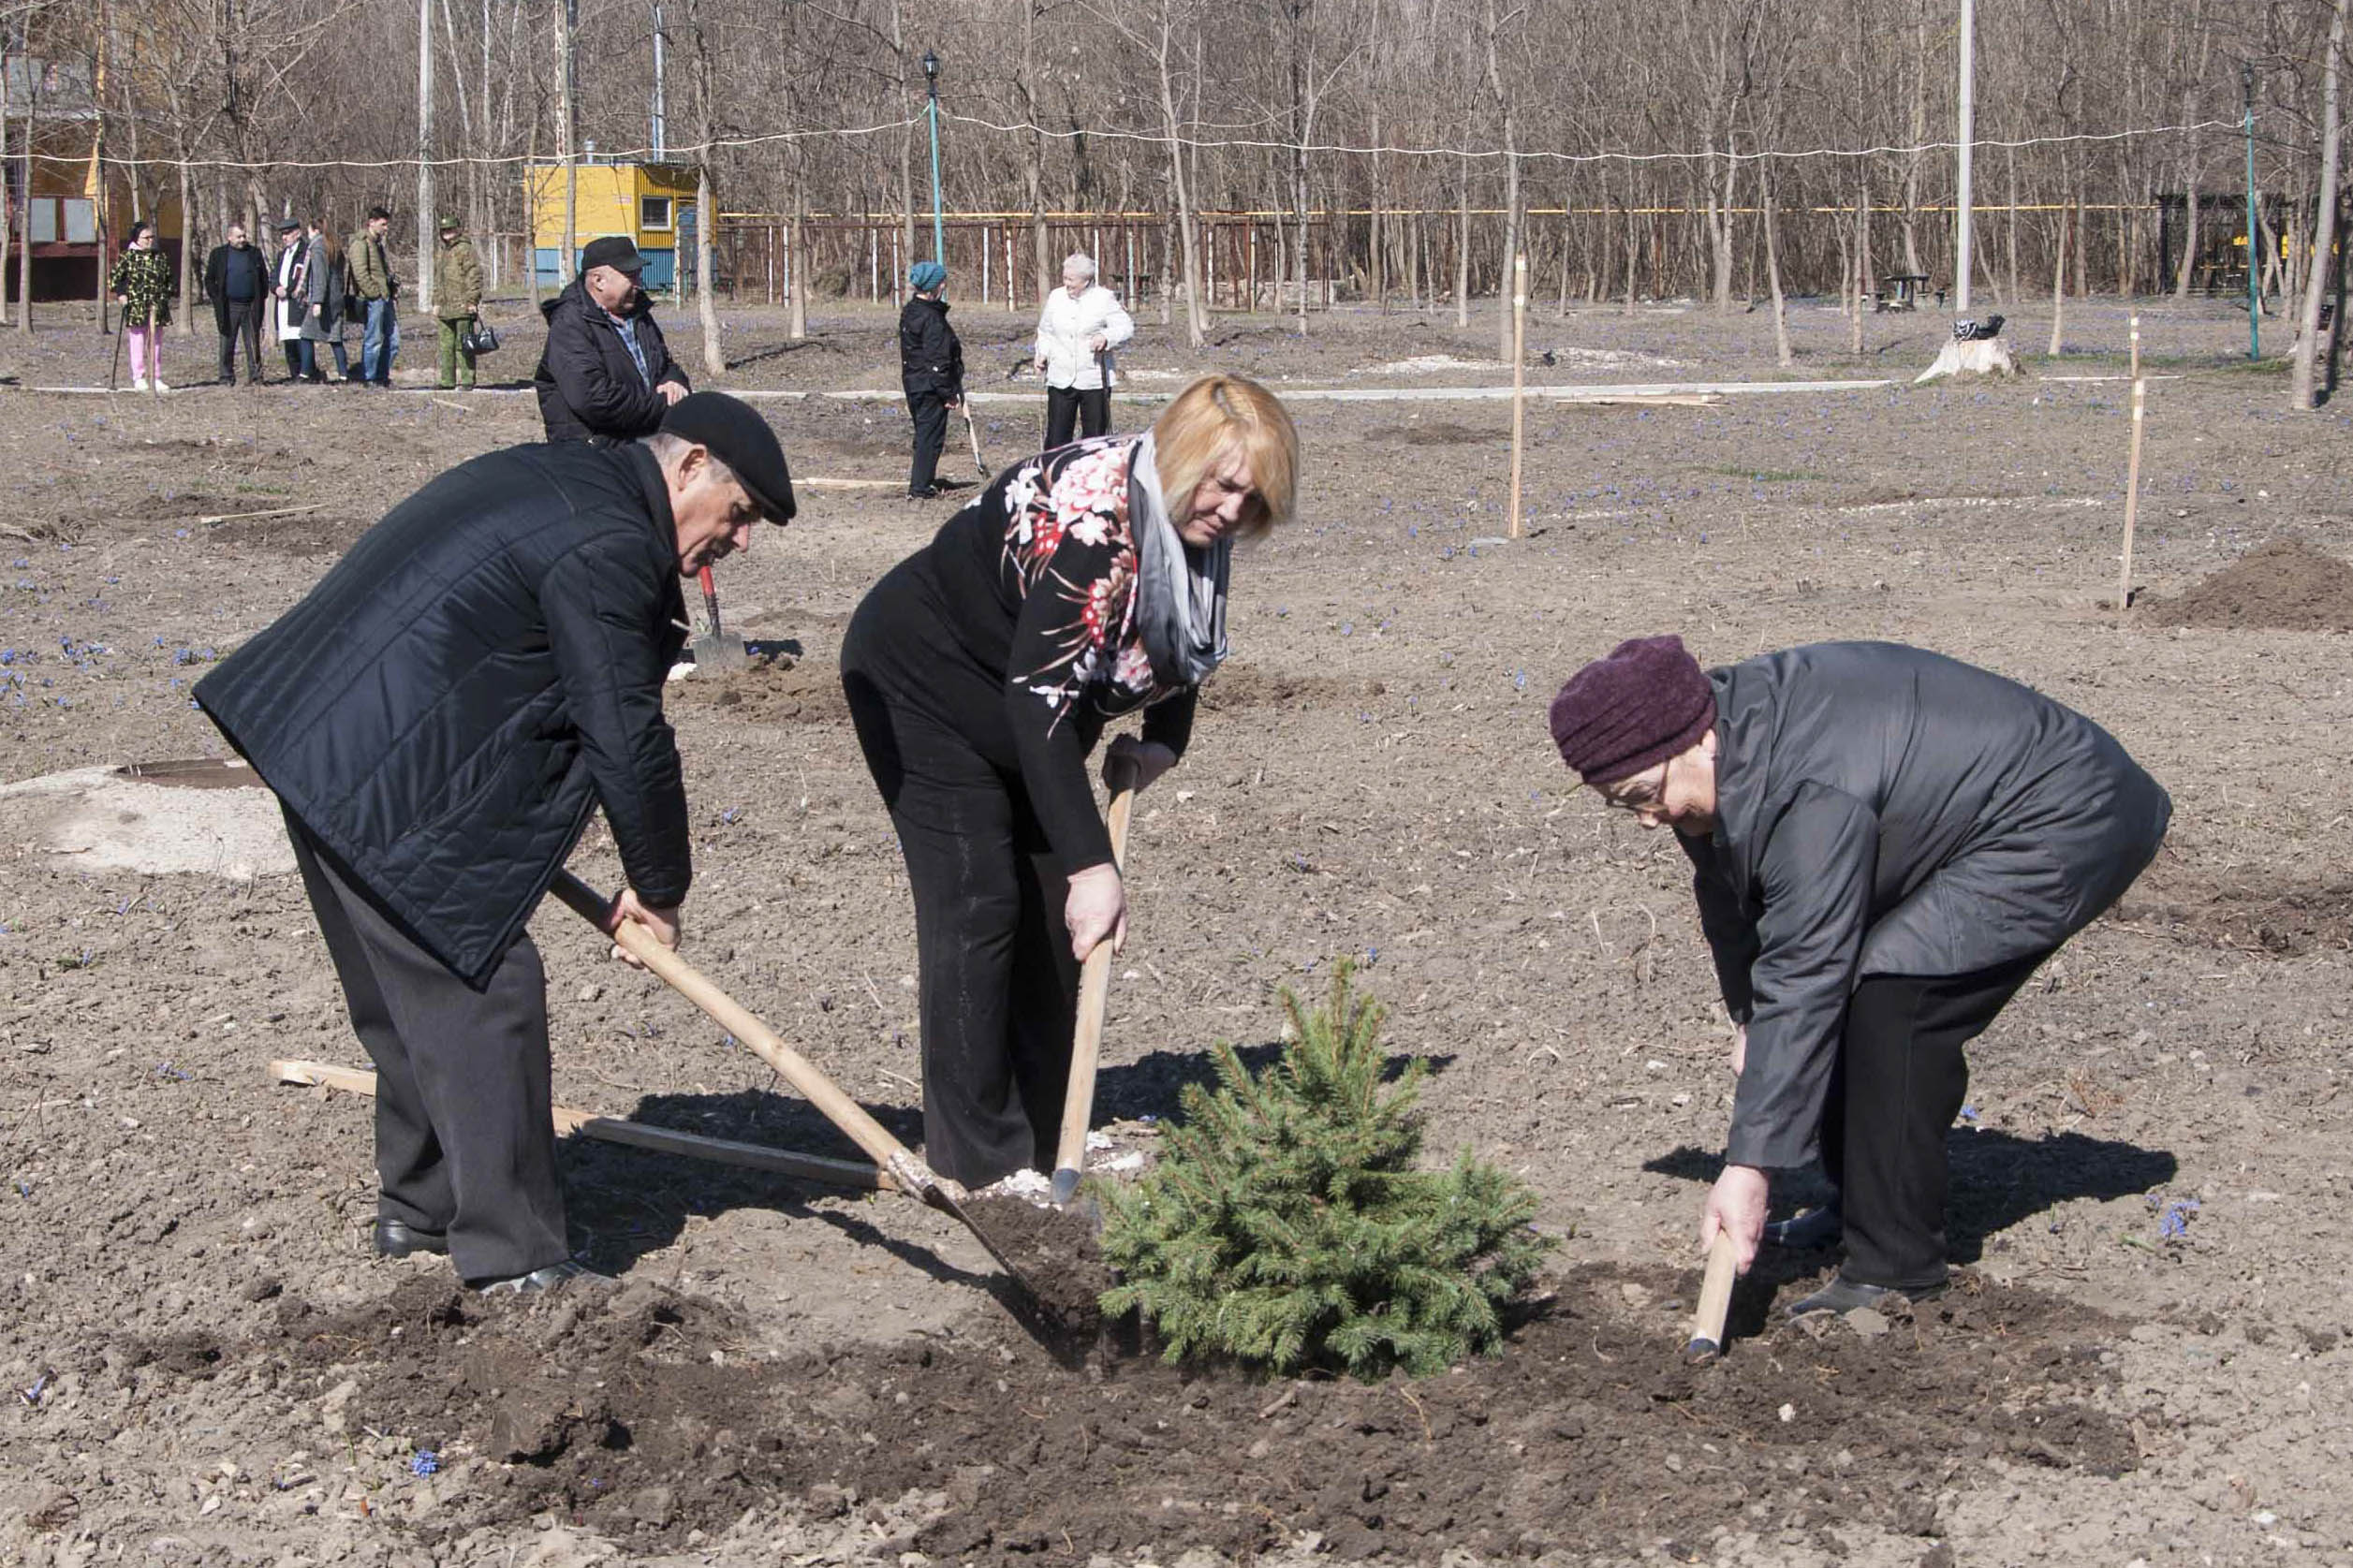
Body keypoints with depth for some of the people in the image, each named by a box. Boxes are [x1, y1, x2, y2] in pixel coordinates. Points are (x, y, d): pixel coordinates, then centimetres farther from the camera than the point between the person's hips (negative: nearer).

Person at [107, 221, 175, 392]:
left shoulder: (161, 258, 12)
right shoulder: (127, 257, -1)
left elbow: (168, 280, 23)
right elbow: (114, 278, 2)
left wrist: (167, 297, 15)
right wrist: (120, 294, -9)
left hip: (157, 308, 4)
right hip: (135, 308, -4)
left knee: (156, 344, 7)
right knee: (138, 343, -2)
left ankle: (156, 378, 13)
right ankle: (139, 379, 2)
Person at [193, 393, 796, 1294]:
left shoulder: (548, 481, 17)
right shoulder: (606, 547, -16)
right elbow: (626, 737, -15)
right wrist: (658, 887, -3)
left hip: (317, 745, 11)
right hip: (390, 792, -11)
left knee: (406, 995, 21)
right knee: (480, 995, -4)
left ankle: (418, 1205, 34)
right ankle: (511, 1253, 1)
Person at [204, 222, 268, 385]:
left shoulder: (254, 253, 10)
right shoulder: (218, 254, 6)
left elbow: (264, 277, 15)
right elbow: (209, 279, 9)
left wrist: (261, 297, 5)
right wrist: (217, 299, 0)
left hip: (251, 307, 1)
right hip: (229, 308, -1)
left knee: (253, 345, 2)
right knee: (227, 344, 1)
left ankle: (255, 377, 6)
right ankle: (226, 377, 7)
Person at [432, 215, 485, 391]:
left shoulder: (465, 249, -6)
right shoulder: (440, 253, 20)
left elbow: (474, 276, -10)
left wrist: (472, 301, -15)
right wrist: (436, 302, 20)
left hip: (462, 307, -8)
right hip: (445, 309, 8)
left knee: (463, 345, -7)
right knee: (446, 345, 10)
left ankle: (467, 381, -6)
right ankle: (448, 381, 16)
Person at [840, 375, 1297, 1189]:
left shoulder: (1187, 522, -8)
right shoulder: (1089, 520, -35)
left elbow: (1180, 642, 12)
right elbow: (1039, 696, -38)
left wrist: (1163, 742, -5)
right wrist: (1092, 863, -40)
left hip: (1015, 701, 9)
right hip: (923, 680, -9)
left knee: (1052, 905, 6)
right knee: (978, 905, -14)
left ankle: (1045, 1148, 13)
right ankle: (978, 1166, -9)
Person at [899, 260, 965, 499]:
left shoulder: (908, 313, 9)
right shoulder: (932, 318, -19)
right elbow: (938, 360, -21)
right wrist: (948, 394, -16)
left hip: (912, 383, 9)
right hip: (931, 387, -9)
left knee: (923, 433, 19)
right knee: (931, 436, -2)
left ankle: (924, 481, 28)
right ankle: (920, 488, -1)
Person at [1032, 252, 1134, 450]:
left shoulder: (1104, 299, -3)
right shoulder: (1056, 297, 9)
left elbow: (1126, 327, -6)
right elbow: (1045, 331, 21)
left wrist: (1106, 337, -25)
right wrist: (1042, 354, 4)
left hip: (1094, 381, -3)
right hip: (1060, 380, 3)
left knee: (1095, 436, 3)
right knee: (1057, 435, 0)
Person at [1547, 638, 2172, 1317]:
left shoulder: (1809, 795, -34)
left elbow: (1801, 984, -34)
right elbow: (1728, 895, 13)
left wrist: (1748, 1168, -33)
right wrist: (1747, 1019, 14)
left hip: (2073, 824, -11)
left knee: (1890, 996, -22)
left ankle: (1896, 1265, -14)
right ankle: (1862, 1211, 23)